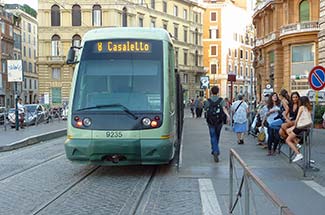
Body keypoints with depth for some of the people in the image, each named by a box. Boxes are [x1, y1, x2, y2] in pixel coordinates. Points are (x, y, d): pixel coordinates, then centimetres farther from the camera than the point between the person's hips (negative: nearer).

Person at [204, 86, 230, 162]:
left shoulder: (208, 101, -4)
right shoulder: (221, 100, -2)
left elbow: (206, 109, 5)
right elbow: (224, 108, -18)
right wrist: (228, 115, -28)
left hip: (210, 121, -2)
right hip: (219, 122, 2)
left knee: (213, 137, -2)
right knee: (217, 136, 20)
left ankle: (215, 151, -21)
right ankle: (214, 150, 35)